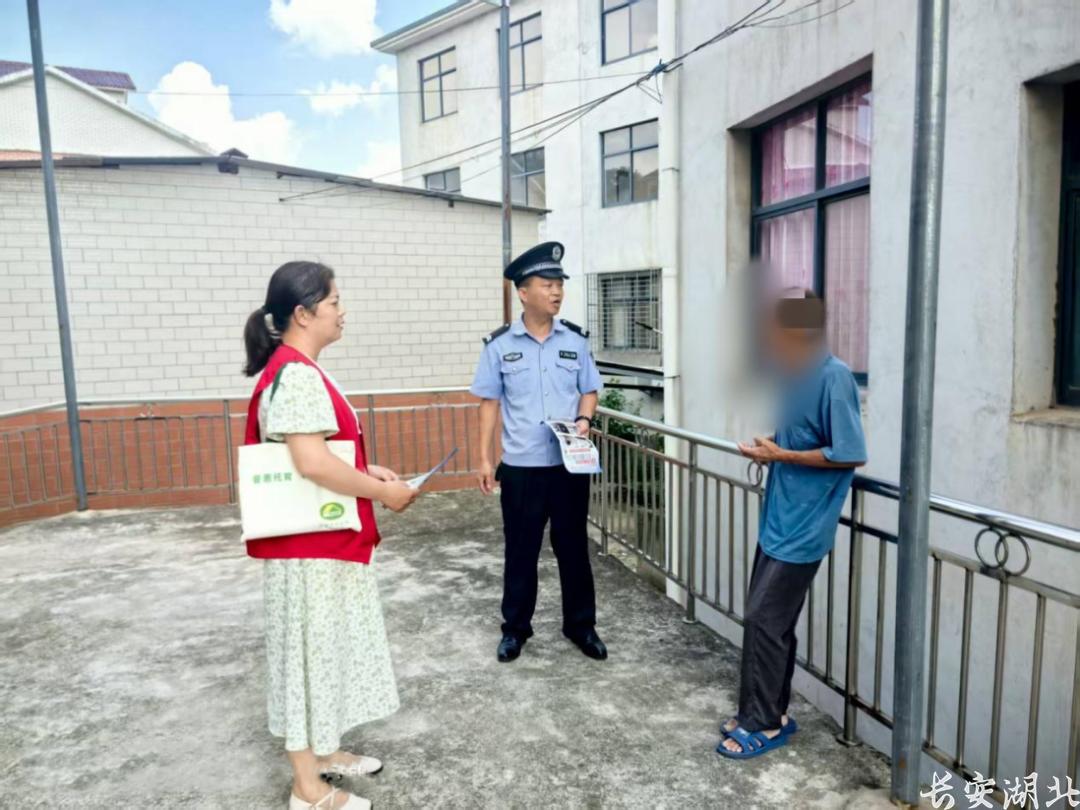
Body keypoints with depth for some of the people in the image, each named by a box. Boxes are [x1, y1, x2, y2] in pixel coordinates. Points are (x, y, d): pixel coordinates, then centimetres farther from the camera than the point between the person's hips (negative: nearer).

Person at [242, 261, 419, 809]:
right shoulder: (296, 374, -21)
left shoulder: (297, 371, 11)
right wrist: (383, 491, -20)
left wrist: (367, 472, 9)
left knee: (327, 647, 20)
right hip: (309, 545, -10)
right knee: (310, 651, 3)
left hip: (324, 539, 10)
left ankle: (324, 752, 36)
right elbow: (310, 462, -30)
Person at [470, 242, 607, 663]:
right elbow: (490, 402, 0)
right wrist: (484, 458, -2)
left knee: (573, 547, 13)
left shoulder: (575, 339, 2)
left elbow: (589, 390, 10)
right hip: (521, 466, -1)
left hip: (569, 464, 2)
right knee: (521, 550, 11)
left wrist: (584, 419, -12)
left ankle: (580, 625, 30)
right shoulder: (499, 344, -4)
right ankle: (515, 628, 28)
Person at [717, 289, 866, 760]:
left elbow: (852, 455, -21)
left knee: (763, 620, -3)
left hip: (802, 526, -9)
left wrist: (782, 455, -16)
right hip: (778, 518, 9)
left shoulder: (834, 378, -18)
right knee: (773, 620, 15)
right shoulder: (796, 374, 10)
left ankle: (763, 723, 13)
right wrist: (770, 447, 2)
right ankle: (771, 712, 29)